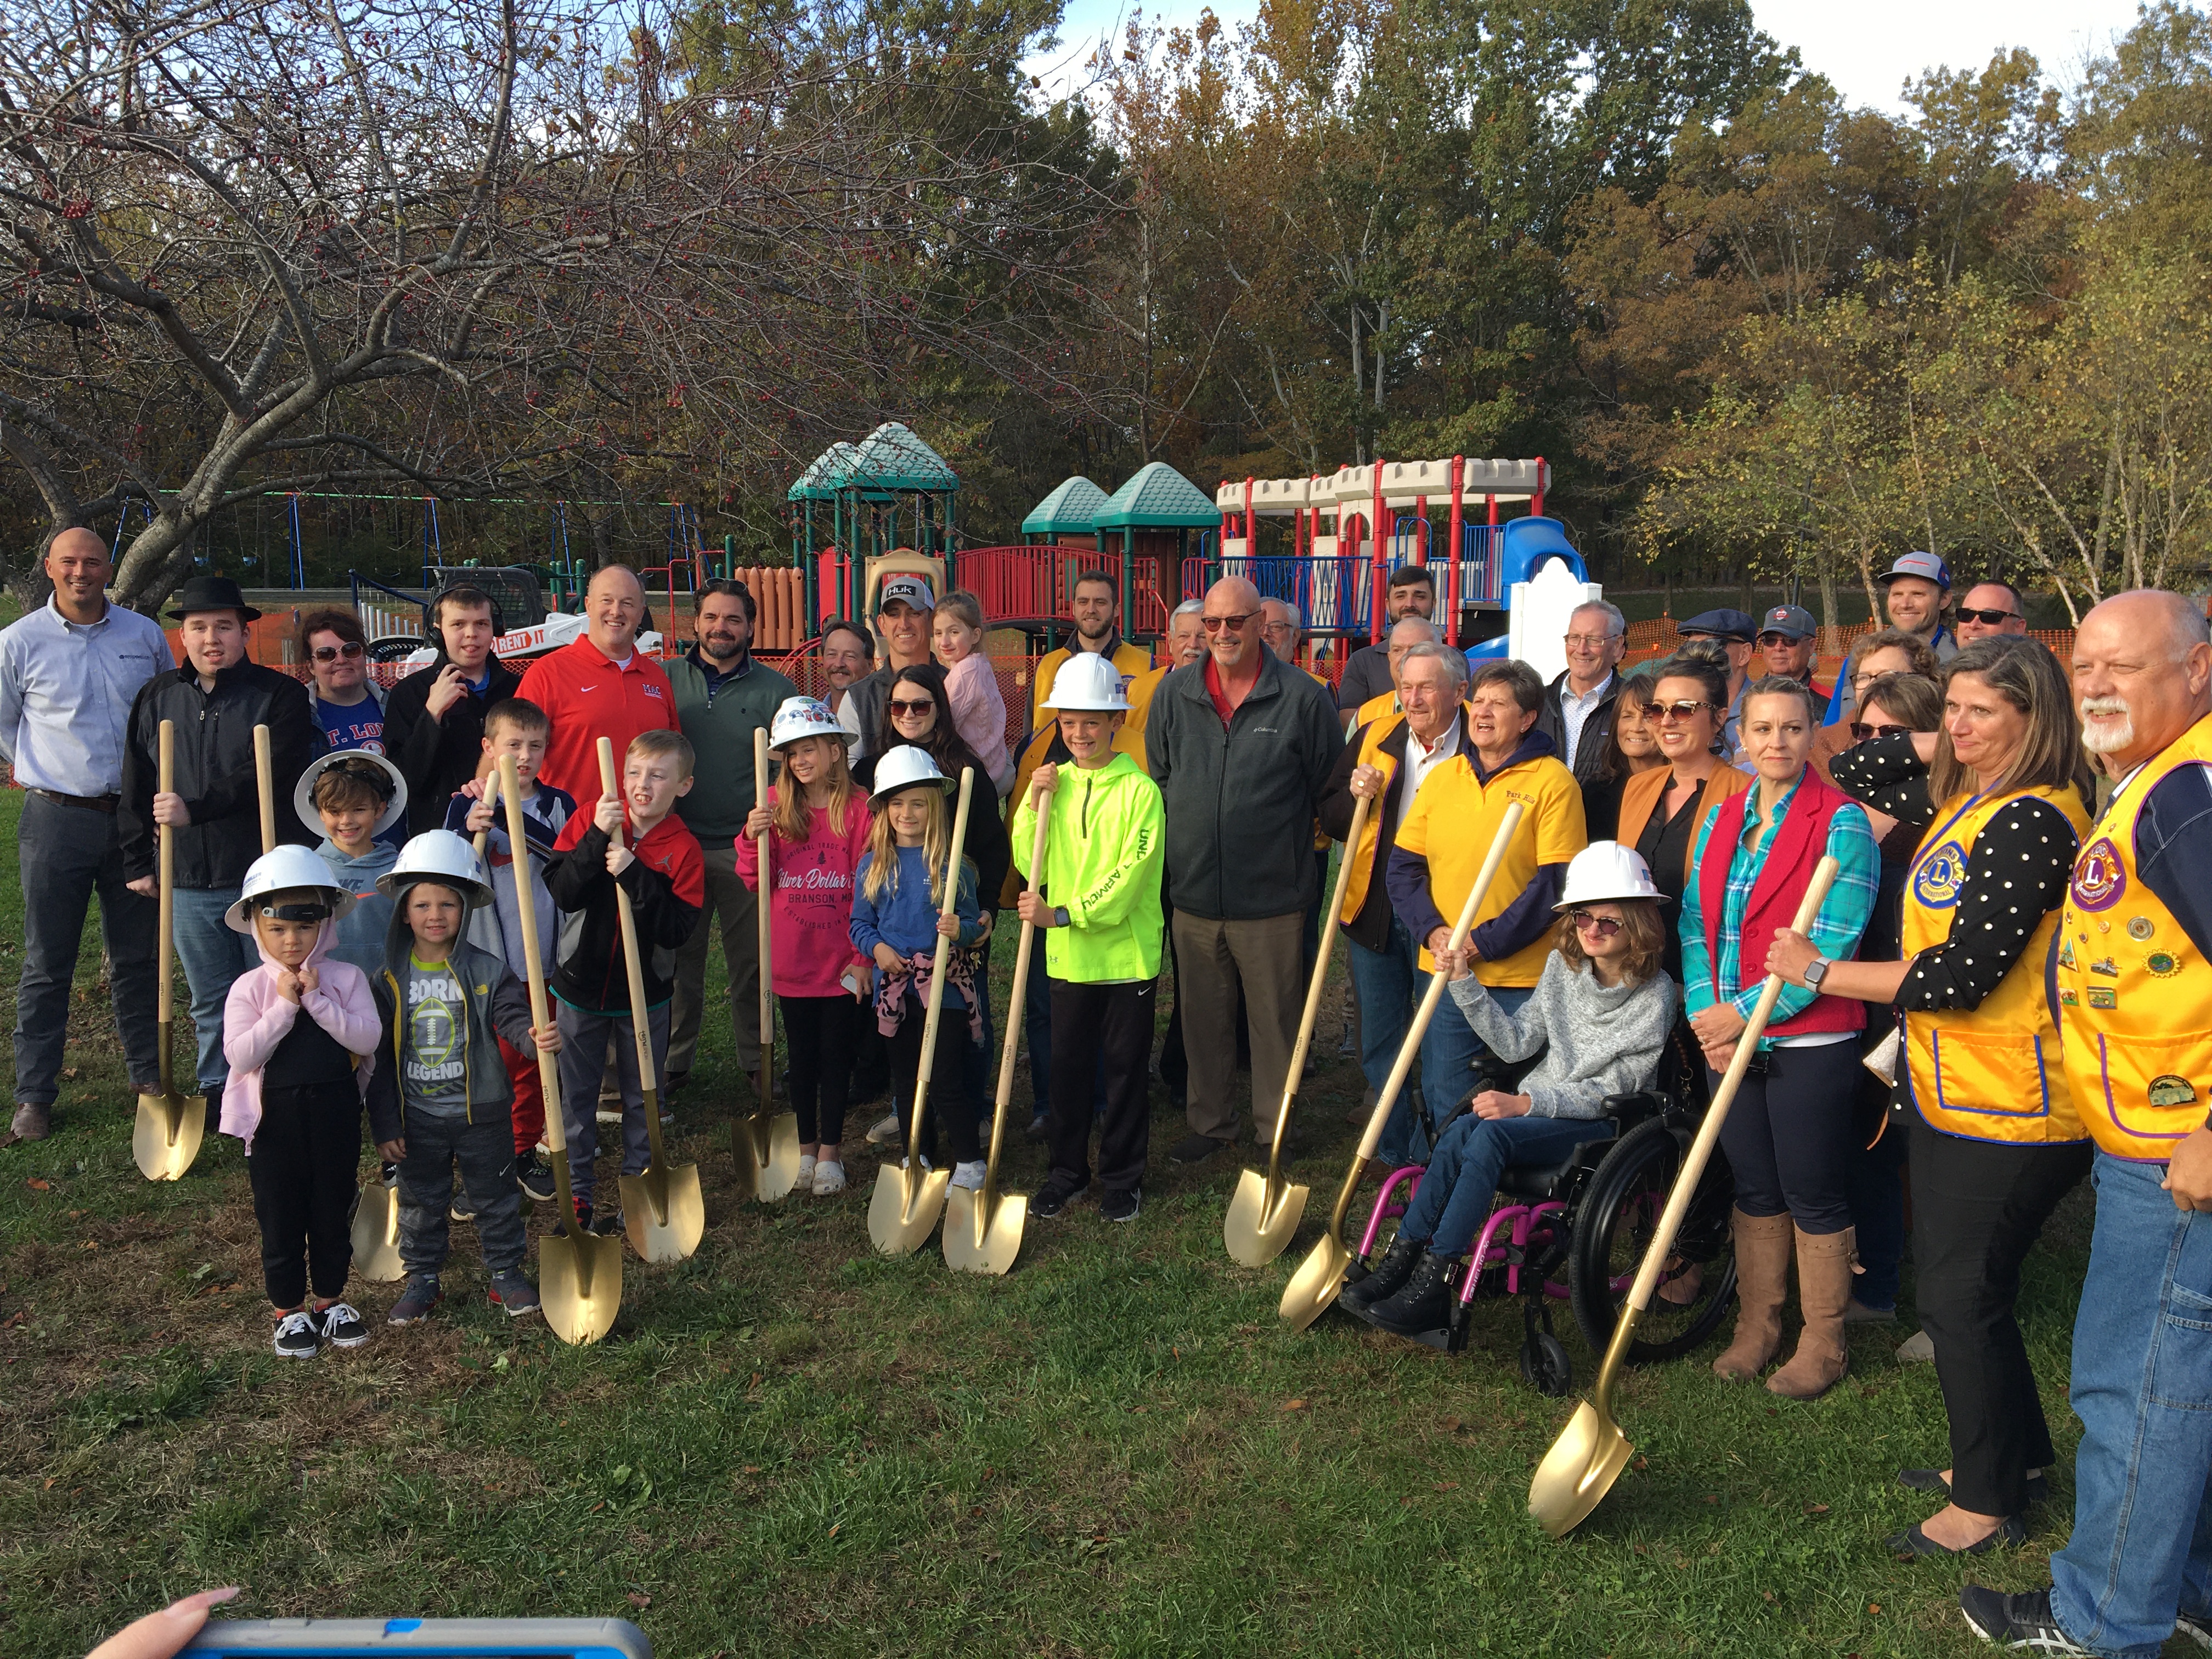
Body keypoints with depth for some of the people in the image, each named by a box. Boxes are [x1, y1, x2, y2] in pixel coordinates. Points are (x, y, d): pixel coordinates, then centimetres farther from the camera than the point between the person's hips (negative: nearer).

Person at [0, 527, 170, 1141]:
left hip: (133, 816, 2)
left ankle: (149, 1079, 22)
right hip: (55, 820, -2)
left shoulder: (145, 634, 4)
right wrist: (50, 773, 9)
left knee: (137, 958, 11)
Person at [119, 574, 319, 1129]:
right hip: (188, 881, 4)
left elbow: (273, 776, -18)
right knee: (211, 1002, 15)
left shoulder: (280, 695, -4)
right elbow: (136, 788, 14)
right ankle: (217, 1093, 28)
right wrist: (138, 863, 11)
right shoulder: (157, 699, 10)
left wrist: (196, 808, -21)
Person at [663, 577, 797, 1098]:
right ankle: (673, 1062, 18)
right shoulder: (665, 680, 5)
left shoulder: (775, 689, 4)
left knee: (751, 959, 8)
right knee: (679, 959, 6)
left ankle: (756, 1060, 21)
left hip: (747, 849, 0)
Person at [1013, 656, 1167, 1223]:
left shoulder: (1139, 790, -10)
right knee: (1067, 1065, 13)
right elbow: (1029, 865, 2)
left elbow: (1131, 873, -17)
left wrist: (1065, 914, -22)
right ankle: (1067, 1172, 28)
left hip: (1128, 954, -4)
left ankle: (1123, 1180, 22)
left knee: (1125, 1068, 8)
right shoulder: (1053, 784, 6)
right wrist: (1033, 803, -10)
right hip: (1068, 956, 4)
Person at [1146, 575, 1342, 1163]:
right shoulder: (1174, 693, 4)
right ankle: (1210, 1121, 31)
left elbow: (1331, 789, 2)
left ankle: (1275, 1131, 23)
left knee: (1276, 1019, 7)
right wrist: (1170, 853, 13)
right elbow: (1156, 780, 16)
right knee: (1203, 1017, 15)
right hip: (1193, 892, 3)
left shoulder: (1302, 697, -6)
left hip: (1272, 897, -3)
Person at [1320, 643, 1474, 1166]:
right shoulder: (1374, 739, 7)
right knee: (1379, 1049, 13)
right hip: (1374, 912, 4)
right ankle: (1395, 1157, 28)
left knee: (1443, 1049, 3)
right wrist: (1356, 795, -9)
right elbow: (1329, 817, 12)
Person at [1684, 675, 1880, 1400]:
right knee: (1753, 1188, 15)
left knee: (1813, 1197, 5)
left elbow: (1832, 944, -16)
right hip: (1726, 1035, 5)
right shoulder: (1721, 817, 9)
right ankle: (1757, 1326, 29)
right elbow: (1696, 921, 8)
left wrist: (1746, 1012, -16)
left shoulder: (1841, 823, -10)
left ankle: (1823, 1344, 20)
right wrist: (1707, 1013, -6)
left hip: (1806, 1042, -5)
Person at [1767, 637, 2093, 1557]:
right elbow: (1858, 769, 22)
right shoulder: (1971, 794, 8)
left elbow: (1961, 974, -26)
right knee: (1965, 1286, 20)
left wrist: (1820, 972, -16)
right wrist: (1932, 743, 6)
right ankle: (2013, 1453, 39)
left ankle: (1988, 1501, 18)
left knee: (1960, 1296, 1)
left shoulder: (2032, 822, -22)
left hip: (2007, 1109, -10)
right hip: (1953, 1093, 10)